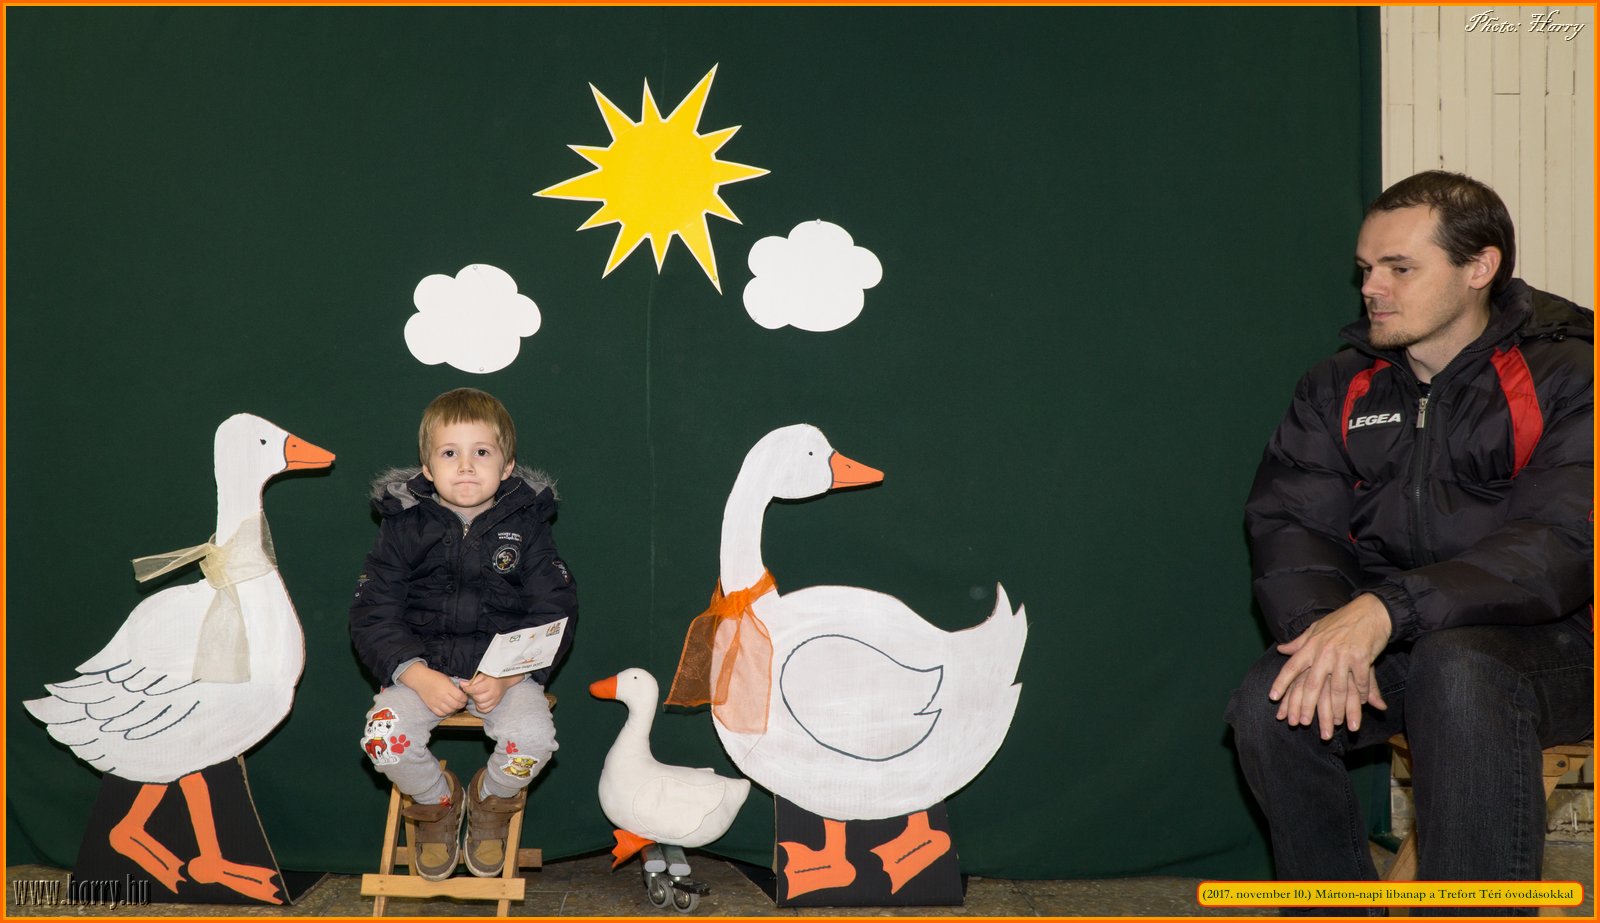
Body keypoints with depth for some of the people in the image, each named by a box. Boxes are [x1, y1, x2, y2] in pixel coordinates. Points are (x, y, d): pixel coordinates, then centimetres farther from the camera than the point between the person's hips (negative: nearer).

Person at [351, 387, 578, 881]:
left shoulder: (526, 525, 0)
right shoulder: (405, 525, 0)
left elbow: (554, 613, -3)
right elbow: (373, 614, -2)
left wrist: (506, 678, -19)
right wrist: (419, 677, -18)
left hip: (506, 667, -1)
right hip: (421, 664, 1)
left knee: (532, 738, -28)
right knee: (384, 738, -26)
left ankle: (491, 801, 10)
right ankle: (438, 802, 10)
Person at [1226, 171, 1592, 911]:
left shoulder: (1565, 379, -4)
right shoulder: (1337, 389, 11)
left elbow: (1558, 545, -18)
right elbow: (1287, 524, 0)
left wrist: (1387, 608, -32)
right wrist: (1327, 630, -23)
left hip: (1537, 641, -4)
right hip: (1386, 649, 4)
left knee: (1458, 674, -37)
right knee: (1267, 703, -25)